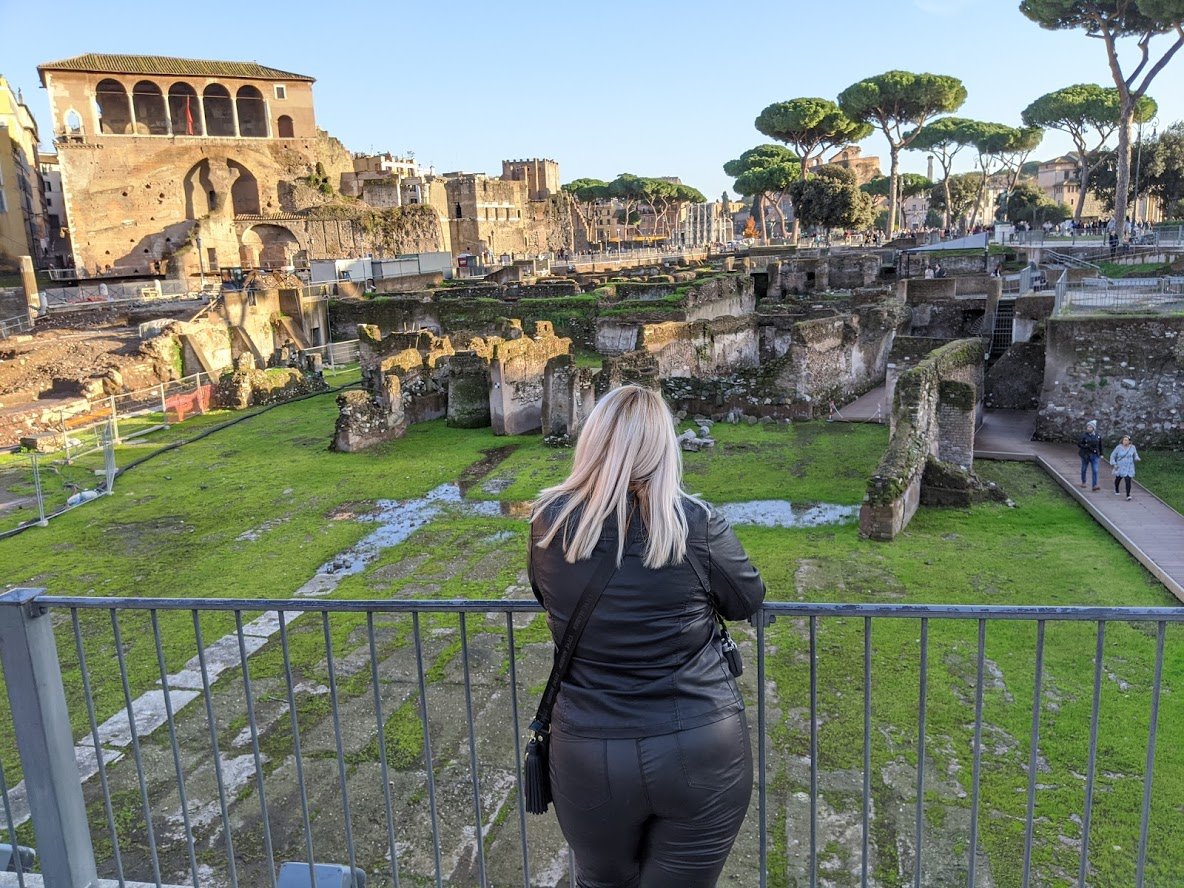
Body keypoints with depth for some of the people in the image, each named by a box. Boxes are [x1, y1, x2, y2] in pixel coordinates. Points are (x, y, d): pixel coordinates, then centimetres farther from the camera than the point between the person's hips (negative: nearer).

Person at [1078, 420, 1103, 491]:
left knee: (1095, 470, -8)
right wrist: (1086, 446, -23)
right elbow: (1079, 444, -6)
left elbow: (1100, 445, 13)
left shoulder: (1097, 436, 3)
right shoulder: (1084, 436, -7)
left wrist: (1101, 454, 13)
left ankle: (1095, 485, -10)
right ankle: (1083, 482, 34)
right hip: (1085, 455, -1)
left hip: (1094, 455, 1)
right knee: (1084, 469, 14)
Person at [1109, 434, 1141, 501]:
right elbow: (1112, 456, 0)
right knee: (1118, 479, 19)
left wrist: (1138, 459, -13)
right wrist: (1113, 464, -9)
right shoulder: (1119, 447, -6)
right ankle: (1116, 490, 47)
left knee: (1128, 480, -13)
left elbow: (1135, 456, 9)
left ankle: (1128, 495, -10)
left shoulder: (1133, 448, -1)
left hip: (1129, 468, 0)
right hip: (1120, 467, 0)